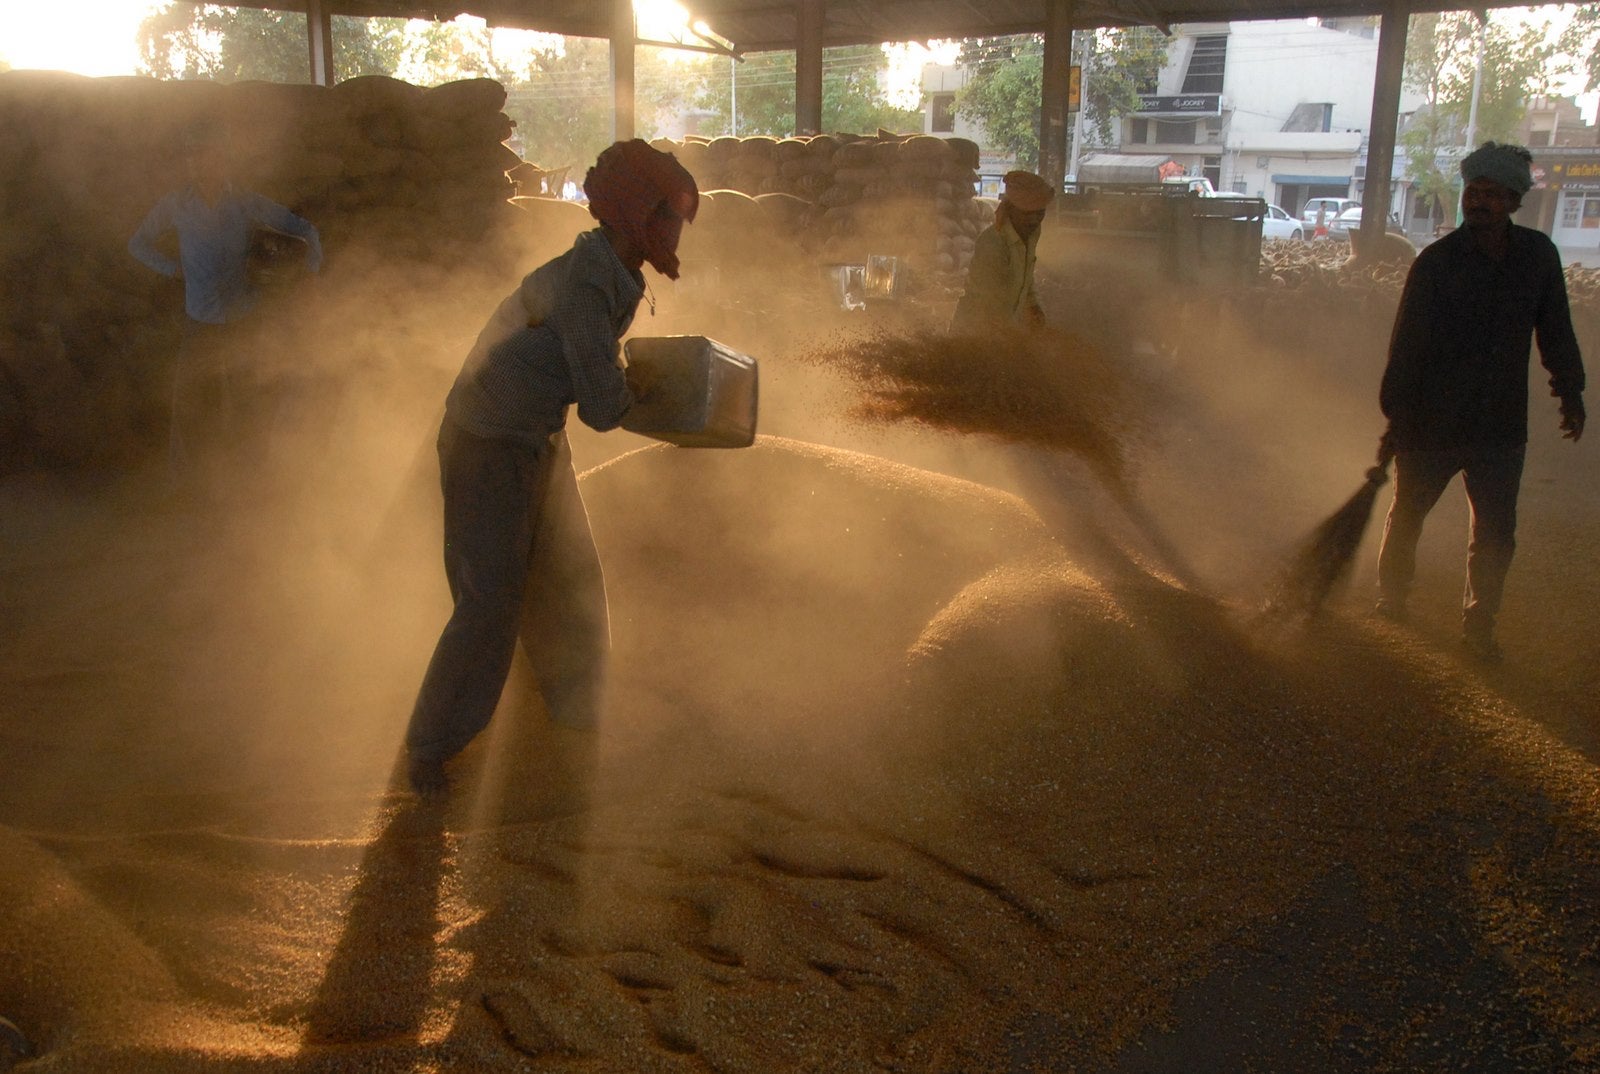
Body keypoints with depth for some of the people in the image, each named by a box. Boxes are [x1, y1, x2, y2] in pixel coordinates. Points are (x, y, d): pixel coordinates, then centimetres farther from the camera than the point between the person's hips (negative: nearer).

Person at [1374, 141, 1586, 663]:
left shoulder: (1539, 254, 0)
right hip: (1432, 423, -2)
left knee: (1496, 533, 6)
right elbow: (1407, 344, -9)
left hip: (1502, 425, 3)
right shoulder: (1437, 261, -10)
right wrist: (1396, 418, -11)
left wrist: (1570, 389, 15)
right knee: (1407, 515, 14)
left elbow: (1554, 328, 13)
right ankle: (1391, 595, 35)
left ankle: (1479, 624, 20)